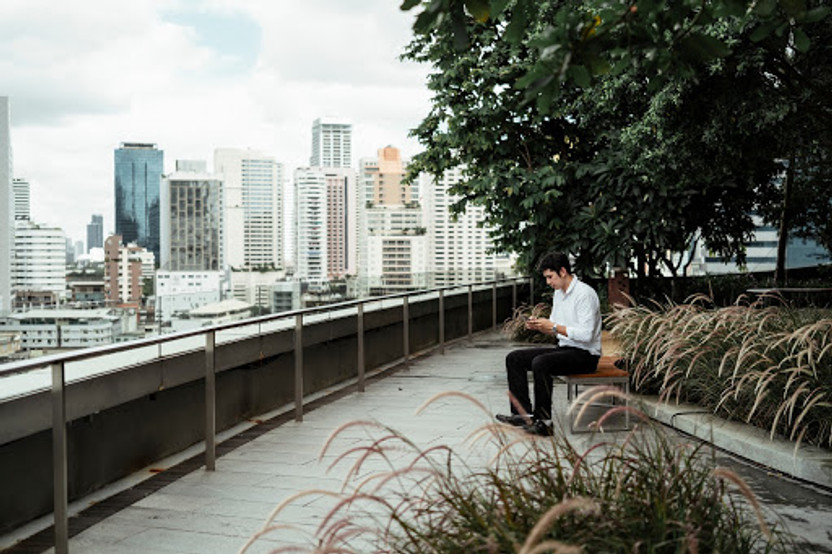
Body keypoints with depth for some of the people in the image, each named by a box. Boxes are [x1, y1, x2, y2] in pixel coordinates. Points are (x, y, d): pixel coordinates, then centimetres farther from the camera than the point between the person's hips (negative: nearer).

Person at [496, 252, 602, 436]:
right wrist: (538, 325, -2)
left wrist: (553, 326, -23)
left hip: (585, 354, -10)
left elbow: (586, 334, -24)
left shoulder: (584, 293, -17)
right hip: (564, 348, 10)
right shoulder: (558, 293, 12)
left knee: (540, 363, -34)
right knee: (514, 358, -1)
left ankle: (544, 422, -23)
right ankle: (524, 413, -6)